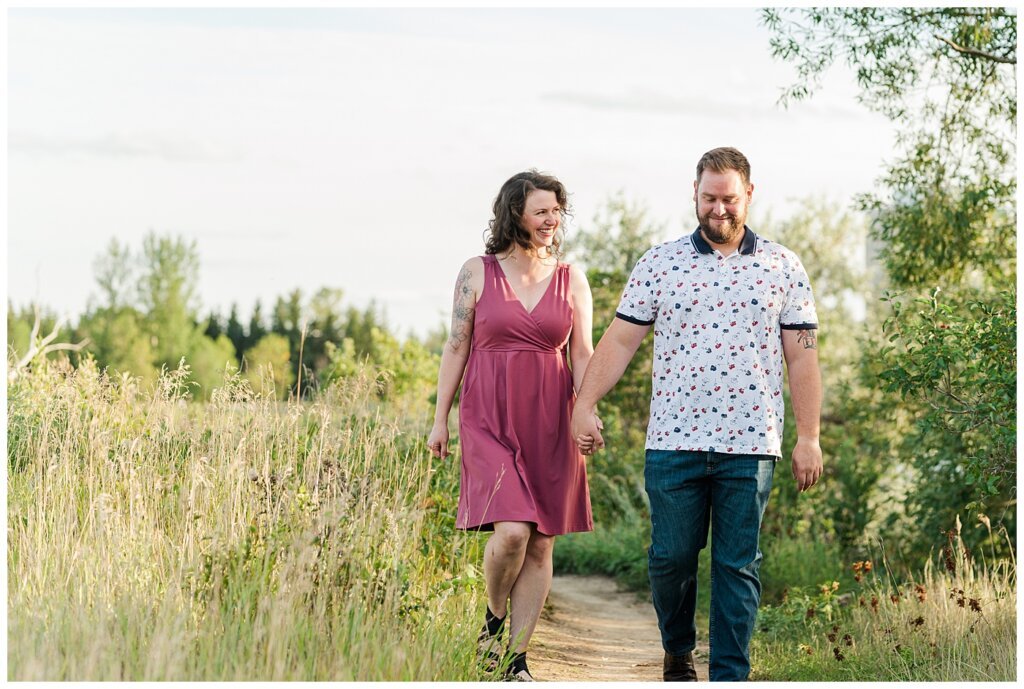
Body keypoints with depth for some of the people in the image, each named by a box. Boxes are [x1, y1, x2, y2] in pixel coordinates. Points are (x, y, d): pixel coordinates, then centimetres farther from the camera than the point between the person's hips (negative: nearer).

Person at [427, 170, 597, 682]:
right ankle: (494, 618, 11)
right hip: (489, 418, -3)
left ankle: (518, 659, 13)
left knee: (540, 544, 2)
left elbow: (582, 356, 8)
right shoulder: (477, 273, 2)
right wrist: (440, 419, 3)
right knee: (511, 530, -19)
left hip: (549, 423, 3)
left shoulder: (571, 279, 7)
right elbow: (456, 348, 5)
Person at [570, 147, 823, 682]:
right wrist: (584, 403, -3)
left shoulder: (782, 268, 6)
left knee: (738, 566, 2)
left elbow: (801, 356, 6)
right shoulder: (659, 263, 6)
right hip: (674, 440, 0)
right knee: (671, 557, 5)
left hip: (750, 444, 0)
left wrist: (808, 437, 2)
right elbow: (621, 339, 6)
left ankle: (730, 676, 8)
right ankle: (678, 652, 29)